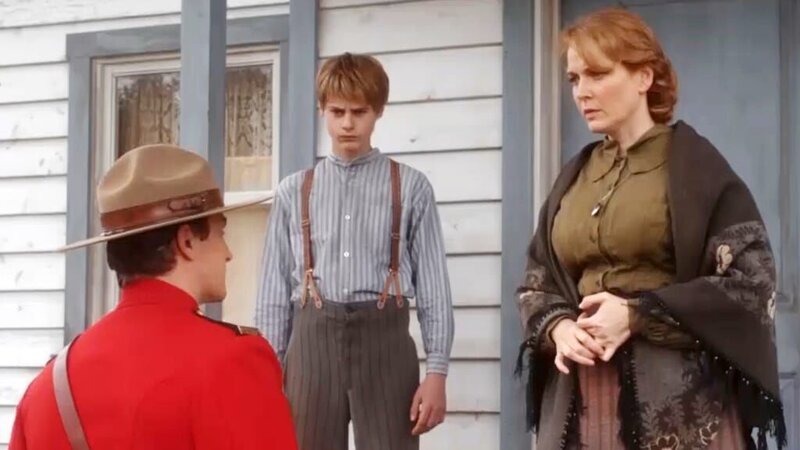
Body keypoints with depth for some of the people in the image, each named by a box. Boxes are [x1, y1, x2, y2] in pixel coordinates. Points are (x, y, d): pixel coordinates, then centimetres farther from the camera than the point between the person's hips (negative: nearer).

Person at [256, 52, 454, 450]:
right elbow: (275, 288, 10)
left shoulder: (410, 188, 5)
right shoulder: (294, 191, 10)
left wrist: (436, 370, -4)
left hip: (384, 339, -2)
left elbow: (433, 285, 2)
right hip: (314, 340, 2)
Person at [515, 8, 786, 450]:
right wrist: (557, 326, -7)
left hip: (678, 394, -4)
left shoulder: (696, 165, -3)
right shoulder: (573, 177, 13)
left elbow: (750, 281, -9)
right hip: (582, 393, 5)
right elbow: (535, 282, 15)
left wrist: (638, 315, -15)